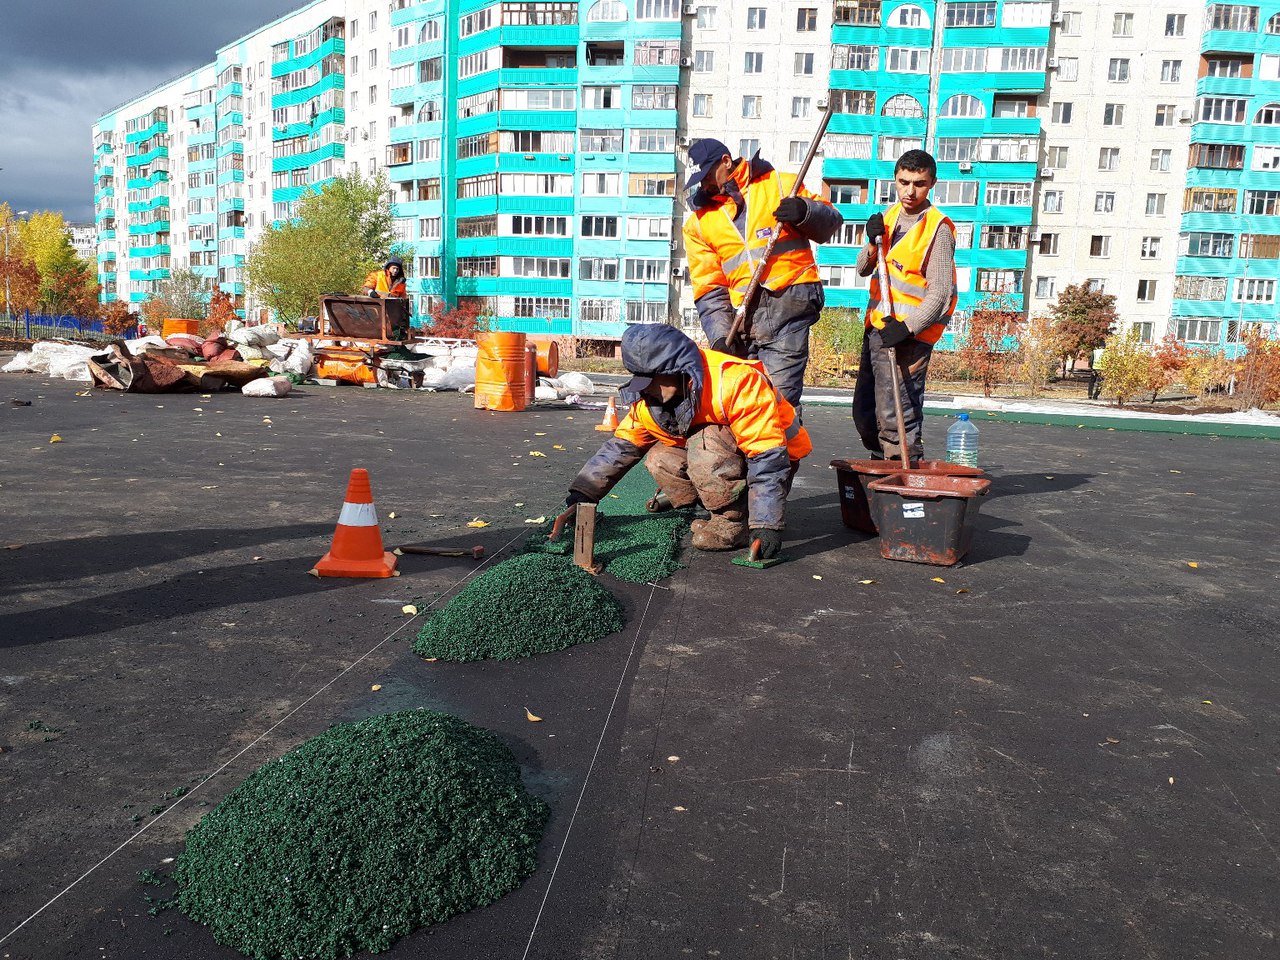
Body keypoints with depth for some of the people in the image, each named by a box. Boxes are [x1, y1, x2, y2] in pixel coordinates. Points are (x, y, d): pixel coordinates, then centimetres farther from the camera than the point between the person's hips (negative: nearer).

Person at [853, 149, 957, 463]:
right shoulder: (889, 216, 12)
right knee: (864, 413, 14)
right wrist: (873, 243, -6)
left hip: (909, 334, -8)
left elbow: (940, 293, -16)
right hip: (877, 327, 8)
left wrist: (907, 328, -26)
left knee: (896, 417, -14)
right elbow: (863, 269, 13)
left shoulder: (938, 228, -11)